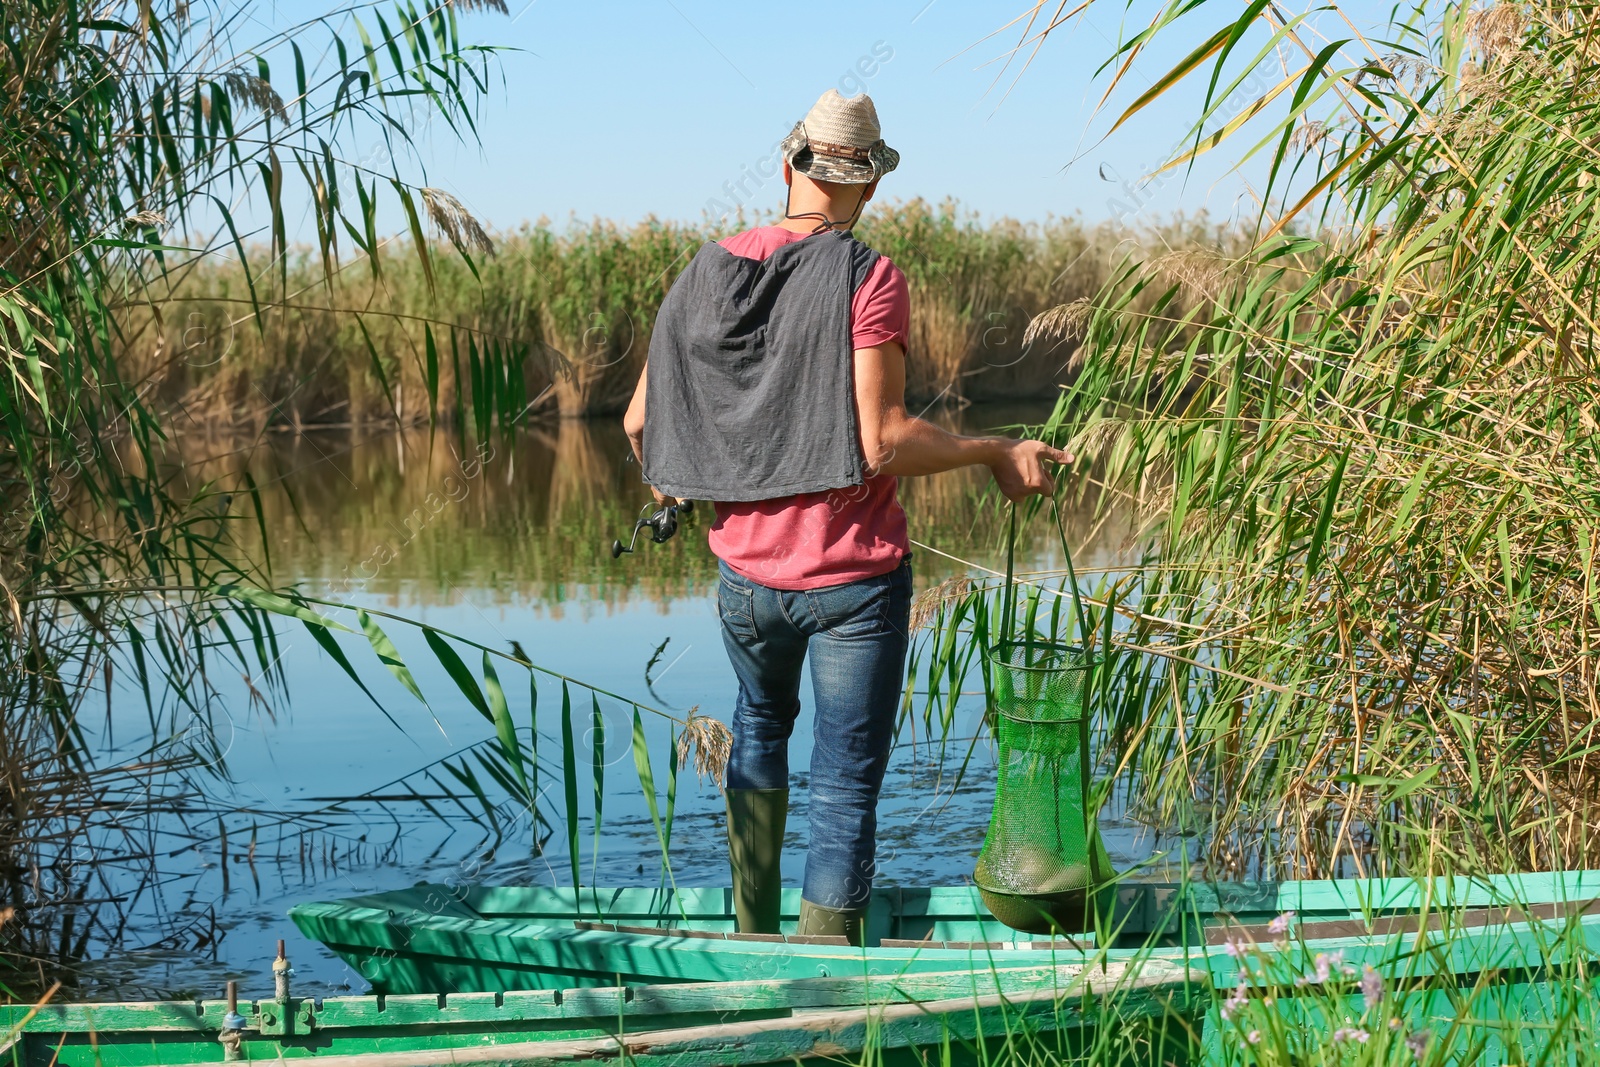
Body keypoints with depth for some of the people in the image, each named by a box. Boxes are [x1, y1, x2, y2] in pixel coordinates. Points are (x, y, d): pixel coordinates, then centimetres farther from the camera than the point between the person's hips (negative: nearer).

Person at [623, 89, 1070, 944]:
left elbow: (640, 420, 5)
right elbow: (881, 442, -22)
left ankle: (751, 930, 35)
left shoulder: (708, 272, 1)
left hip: (746, 572, 5)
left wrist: (664, 485, 26)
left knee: (761, 721, 30)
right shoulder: (868, 279, -15)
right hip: (855, 577, -5)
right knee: (846, 786, 4)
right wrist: (995, 453, -9)